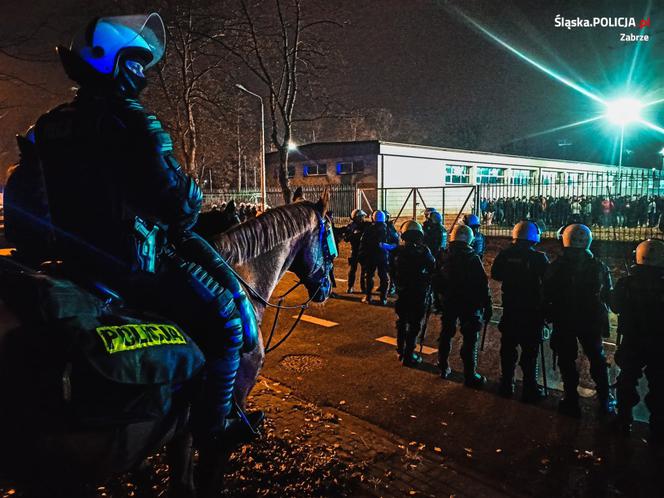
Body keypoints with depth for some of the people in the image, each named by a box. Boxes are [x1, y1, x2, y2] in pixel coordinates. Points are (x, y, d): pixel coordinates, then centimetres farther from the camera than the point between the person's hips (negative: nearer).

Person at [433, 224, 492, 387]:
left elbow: (436, 282, 6)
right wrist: (487, 306, -6)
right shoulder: (472, 258, -13)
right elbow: (483, 284, -13)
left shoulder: (444, 258, 0)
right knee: (470, 339, 1)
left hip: (448, 303, 5)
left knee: (446, 335, 17)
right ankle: (470, 376, 3)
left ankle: (443, 368, 27)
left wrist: (438, 301, 16)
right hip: (469, 304, -5)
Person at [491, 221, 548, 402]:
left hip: (510, 309, 3)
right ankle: (530, 390, 11)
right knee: (530, 350, 5)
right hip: (532, 312, -3)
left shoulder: (504, 255, -6)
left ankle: (506, 386, 24)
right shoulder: (538, 257, -15)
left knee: (508, 348, 13)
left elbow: (495, 275, 7)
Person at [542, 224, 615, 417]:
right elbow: (607, 295, 2)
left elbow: (546, 296, -7)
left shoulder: (556, 266, -12)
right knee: (597, 359, 18)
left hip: (563, 322, -2)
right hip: (591, 321, 2)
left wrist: (549, 315, 7)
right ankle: (605, 401, 26)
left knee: (567, 361, 9)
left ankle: (571, 402, 15)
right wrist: (602, 316, 15)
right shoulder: (599, 266, -7)